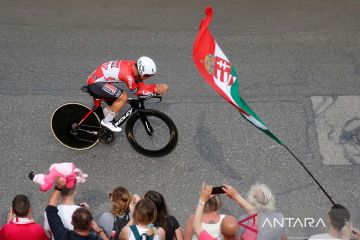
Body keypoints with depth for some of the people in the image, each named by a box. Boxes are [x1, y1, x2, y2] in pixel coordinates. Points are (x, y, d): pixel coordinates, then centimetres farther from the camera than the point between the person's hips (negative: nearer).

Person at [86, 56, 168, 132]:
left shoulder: (134, 65, -4)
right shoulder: (128, 74, -30)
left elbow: (141, 86, 1)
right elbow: (137, 91, -14)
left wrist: (157, 86, -10)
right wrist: (155, 90, -16)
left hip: (96, 78, 9)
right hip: (95, 83, -9)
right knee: (123, 97, -19)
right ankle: (107, 121, -7)